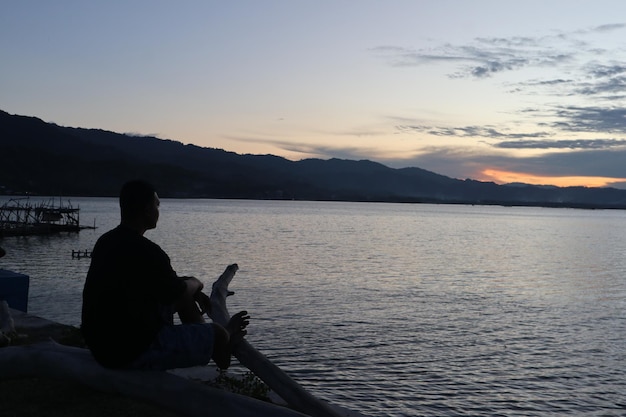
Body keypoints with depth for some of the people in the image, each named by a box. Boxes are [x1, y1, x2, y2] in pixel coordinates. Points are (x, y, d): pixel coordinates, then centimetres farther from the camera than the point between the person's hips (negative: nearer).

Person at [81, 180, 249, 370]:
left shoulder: (106, 242, 6)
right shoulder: (146, 252, -25)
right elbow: (179, 294, -10)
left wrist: (189, 287, 17)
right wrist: (195, 283, 12)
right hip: (134, 353, -10)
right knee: (217, 334, 2)